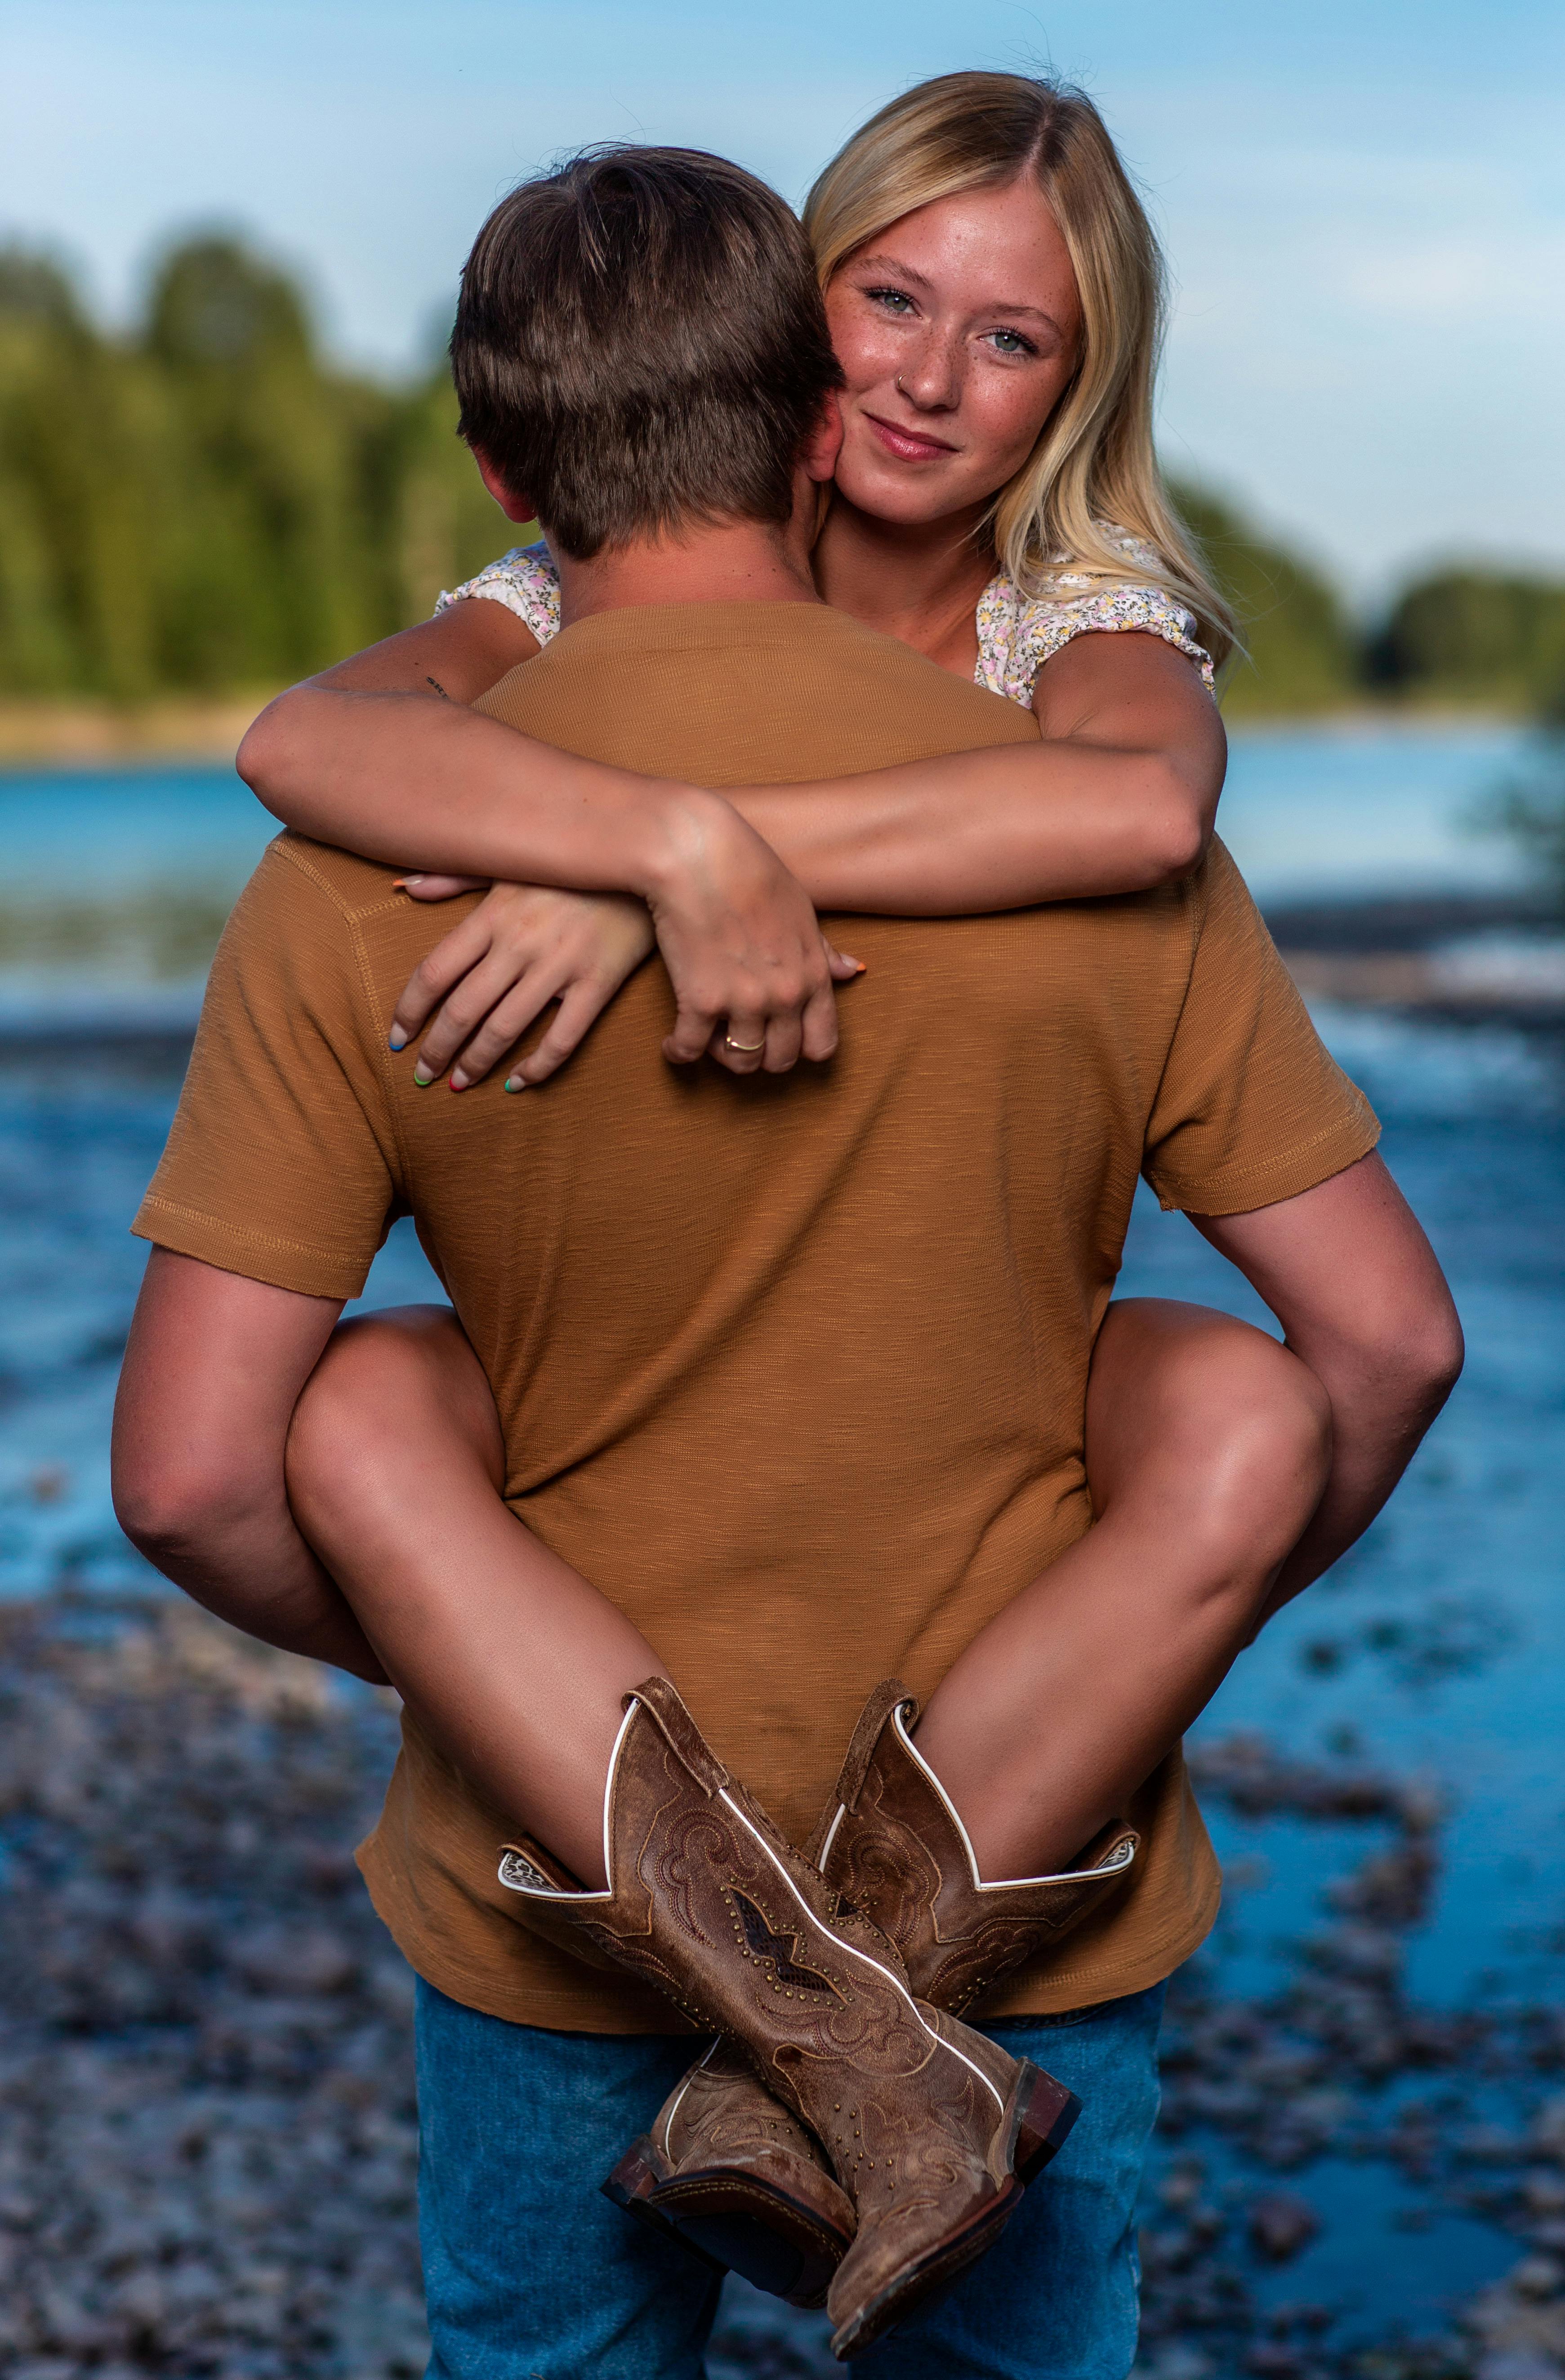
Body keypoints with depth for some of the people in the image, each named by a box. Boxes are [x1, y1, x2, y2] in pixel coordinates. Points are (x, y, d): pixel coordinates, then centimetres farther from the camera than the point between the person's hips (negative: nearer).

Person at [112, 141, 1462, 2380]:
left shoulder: (365, 877, -13)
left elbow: (188, 1473, -15)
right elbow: (1388, 1333, -8)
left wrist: (470, 1679, 3)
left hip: (565, 1903, 0)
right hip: (1041, 1898, 1)